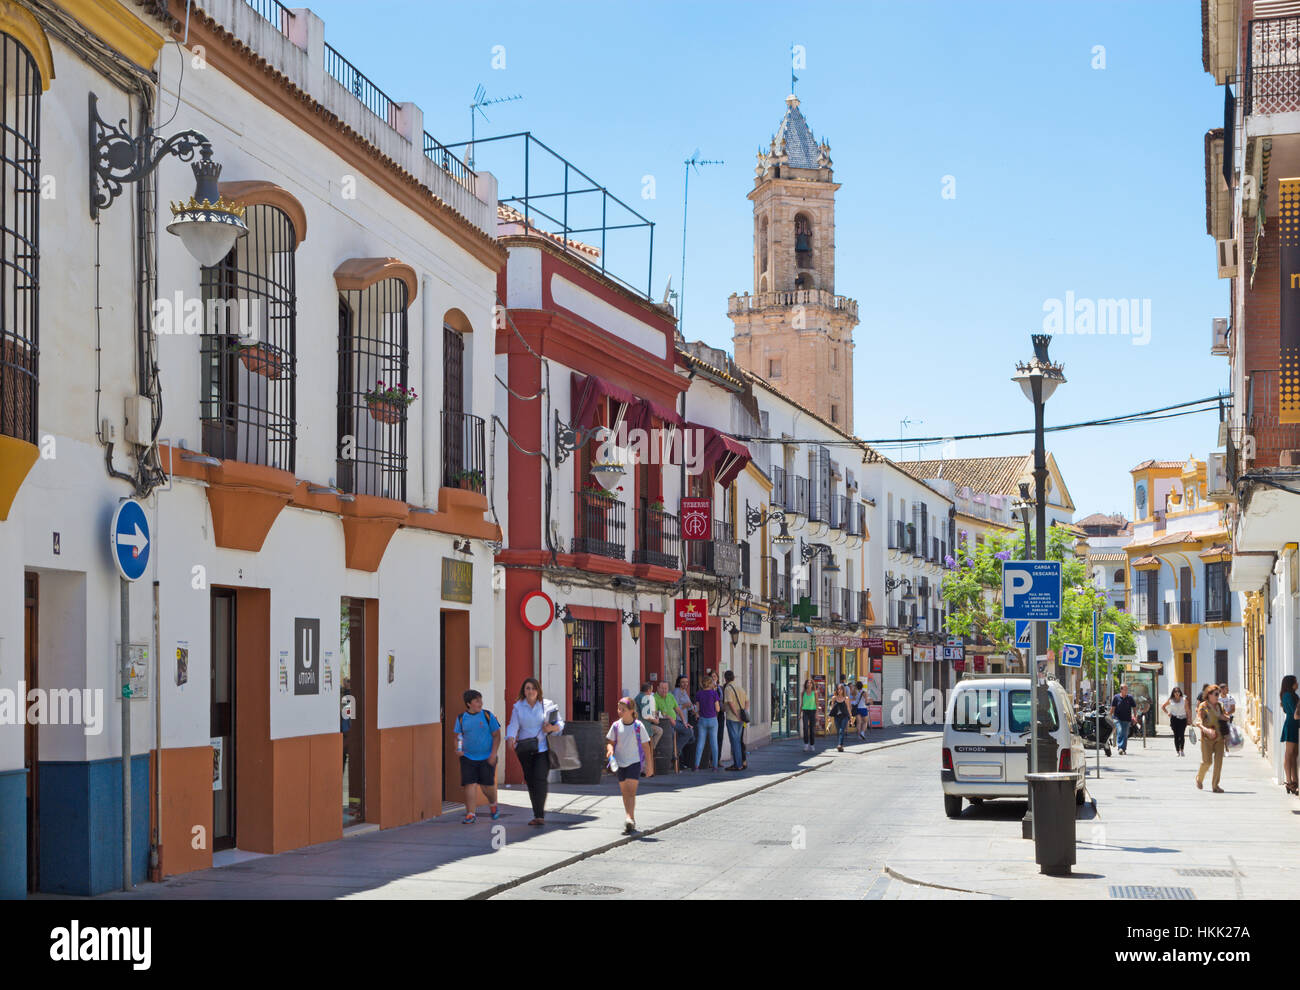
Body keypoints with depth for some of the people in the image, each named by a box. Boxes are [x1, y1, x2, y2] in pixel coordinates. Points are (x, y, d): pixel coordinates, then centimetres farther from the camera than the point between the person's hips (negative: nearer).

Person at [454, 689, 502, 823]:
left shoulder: (487, 715, -3)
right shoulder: (461, 718, 2)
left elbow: (496, 736, 0)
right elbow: (458, 736, 11)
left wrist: (493, 754, -9)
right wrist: (458, 748, -10)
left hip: (486, 758, -1)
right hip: (468, 757, 1)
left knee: (487, 785, 1)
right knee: (470, 784, -7)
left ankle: (492, 804, 32)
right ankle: (471, 813, 1)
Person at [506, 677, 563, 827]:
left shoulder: (547, 705, 2)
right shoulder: (518, 707, 5)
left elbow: (560, 723, 7)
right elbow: (513, 725, -4)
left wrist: (553, 728, -14)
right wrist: (511, 739, -23)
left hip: (543, 748, -3)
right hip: (525, 750, 3)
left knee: (540, 779, -16)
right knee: (530, 782, 5)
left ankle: (540, 816, -15)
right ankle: (538, 815, 18)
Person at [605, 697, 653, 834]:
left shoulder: (638, 726, -7)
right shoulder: (616, 725, 1)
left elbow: (645, 745, 0)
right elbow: (610, 741, 10)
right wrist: (610, 749, -15)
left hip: (635, 762, -4)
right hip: (620, 763, 4)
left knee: (631, 791, -16)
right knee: (624, 793, 10)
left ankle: (630, 819, -25)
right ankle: (631, 820, 21)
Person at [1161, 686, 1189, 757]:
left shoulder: (1184, 700, 5)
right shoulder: (1170, 700, 6)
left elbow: (1187, 710, 8)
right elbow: (1163, 707, 18)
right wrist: (1167, 713, 4)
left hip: (1183, 719, -1)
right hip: (1174, 719, 1)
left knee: (1182, 735, -9)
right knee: (1176, 735, 0)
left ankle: (1181, 750, 9)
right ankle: (1177, 751, 8)